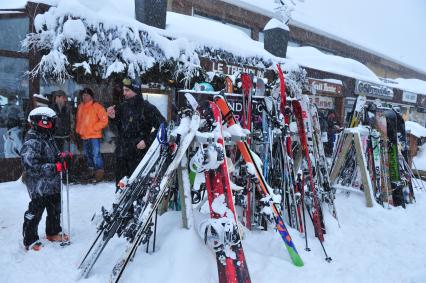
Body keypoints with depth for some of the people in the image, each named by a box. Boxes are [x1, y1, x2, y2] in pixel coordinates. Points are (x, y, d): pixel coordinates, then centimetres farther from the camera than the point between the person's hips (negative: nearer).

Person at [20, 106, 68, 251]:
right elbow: (30, 166, -26)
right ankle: (30, 241, 20)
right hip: (39, 188, -9)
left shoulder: (49, 139, 10)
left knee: (55, 209, 21)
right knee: (35, 214, 3)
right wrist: (55, 167, -29)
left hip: (53, 185, 9)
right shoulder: (31, 143, -18)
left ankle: (53, 232, 40)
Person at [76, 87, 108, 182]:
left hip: (94, 136, -7)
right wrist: (78, 130, 12)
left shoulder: (97, 106, -7)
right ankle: (91, 169, 28)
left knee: (96, 154, -14)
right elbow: (78, 120, 23)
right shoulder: (80, 107, 13)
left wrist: (94, 128, -13)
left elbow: (104, 120, -11)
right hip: (84, 136, 7)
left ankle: (99, 172, -8)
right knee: (87, 154, 16)